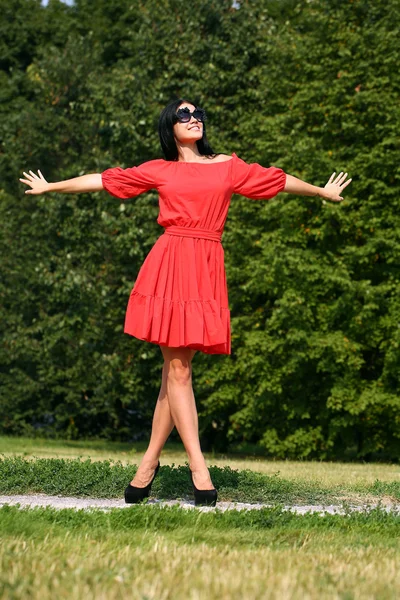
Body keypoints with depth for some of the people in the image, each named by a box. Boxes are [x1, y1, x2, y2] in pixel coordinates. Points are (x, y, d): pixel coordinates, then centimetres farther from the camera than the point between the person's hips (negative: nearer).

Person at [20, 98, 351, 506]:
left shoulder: (228, 166, 15)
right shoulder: (159, 171, 12)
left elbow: (277, 180, 26)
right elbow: (102, 180, 19)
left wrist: (322, 192, 37)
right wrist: (50, 187, 24)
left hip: (207, 272, 2)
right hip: (170, 267, -1)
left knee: (177, 369, 1)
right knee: (177, 369, -7)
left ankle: (150, 461, 10)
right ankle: (198, 468, -8)